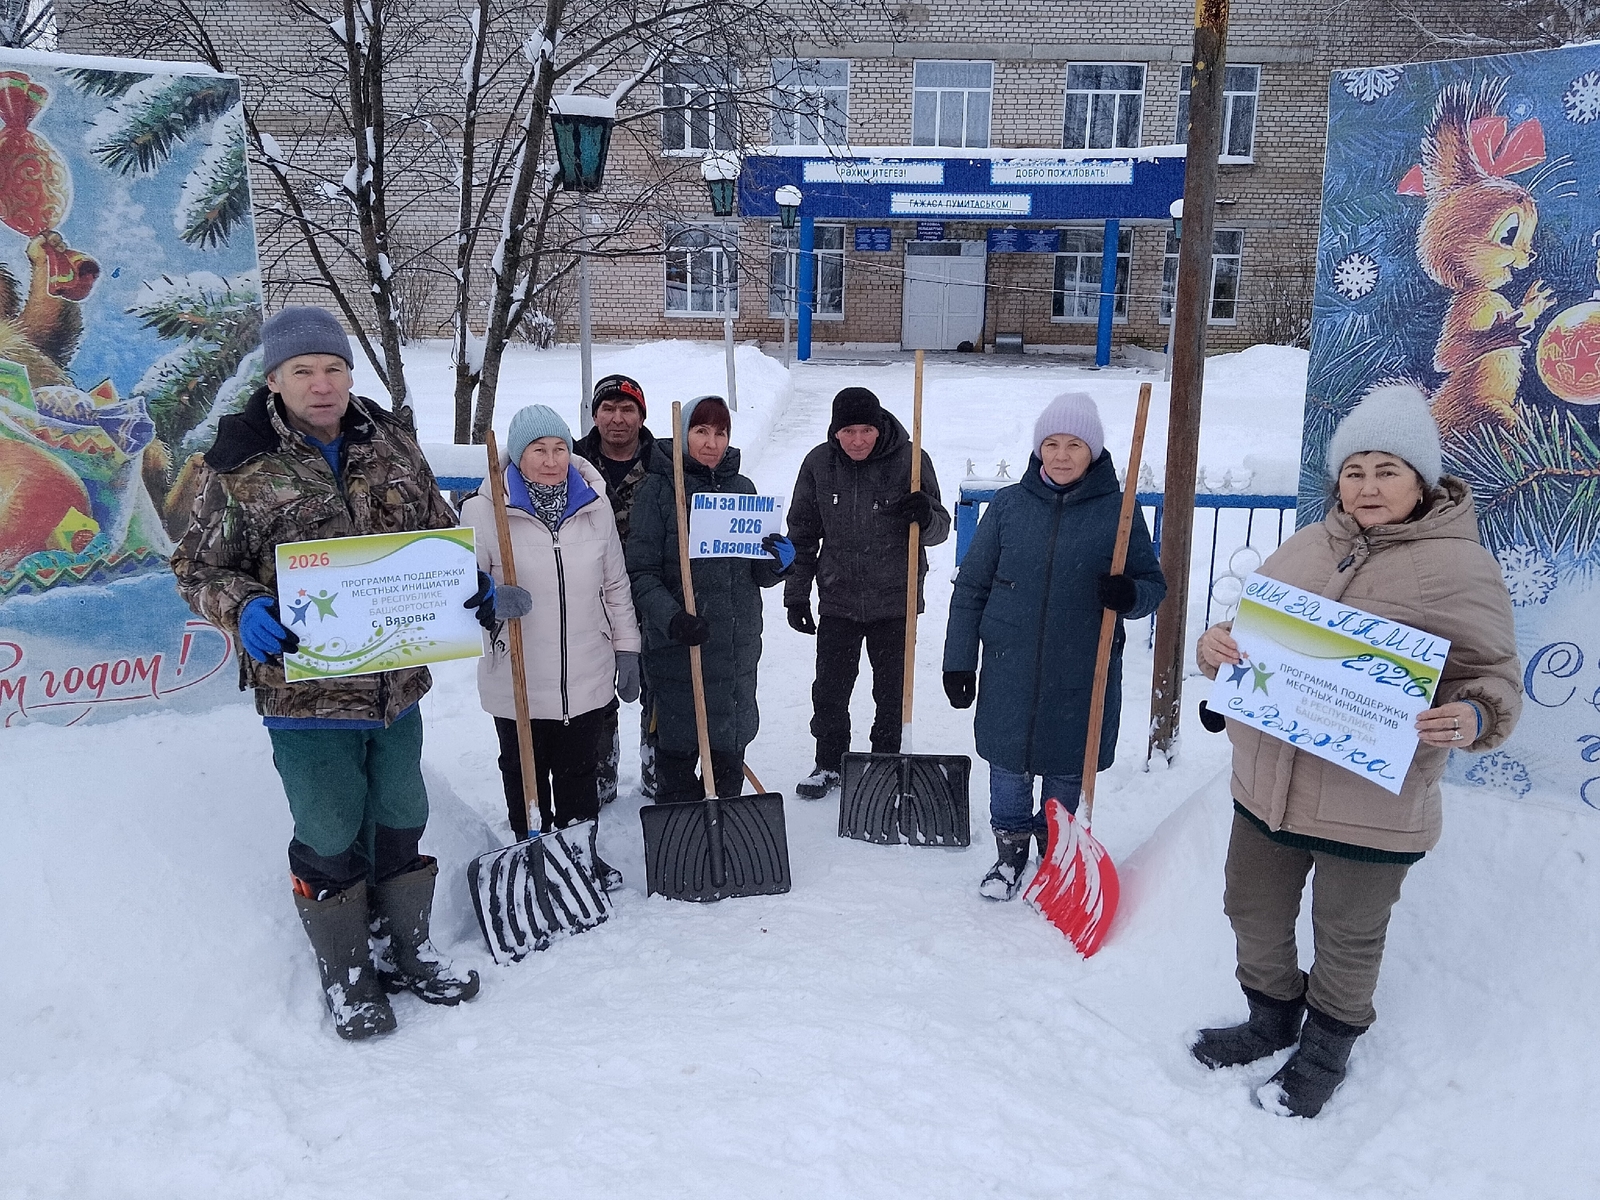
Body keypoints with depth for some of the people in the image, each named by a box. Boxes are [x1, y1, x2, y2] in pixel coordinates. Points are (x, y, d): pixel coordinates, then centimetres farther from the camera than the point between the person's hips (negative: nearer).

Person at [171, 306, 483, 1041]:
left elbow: (438, 532, 12)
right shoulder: (240, 467, -9)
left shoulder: (391, 445, 3)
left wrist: (472, 585, -7)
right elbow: (200, 566, -3)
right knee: (330, 838, 9)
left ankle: (407, 949, 38)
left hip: (397, 682, 4)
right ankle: (345, 975, 30)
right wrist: (243, 609, -23)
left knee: (401, 822, 18)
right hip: (307, 693, -4)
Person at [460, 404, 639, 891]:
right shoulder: (484, 509, -9)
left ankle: (584, 854, 37)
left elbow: (616, 585, 10)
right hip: (518, 682, -2)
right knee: (525, 777, 14)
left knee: (580, 774, 18)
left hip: (586, 680, 3)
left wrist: (626, 648, 9)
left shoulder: (594, 505, 2)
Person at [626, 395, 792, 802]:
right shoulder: (658, 490, -4)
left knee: (730, 746, 14)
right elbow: (641, 573, -8)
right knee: (678, 745, 2)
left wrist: (778, 561, -9)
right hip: (677, 644, -4)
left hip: (738, 644, 4)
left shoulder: (742, 488, 9)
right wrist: (672, 617, -24)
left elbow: (759, 574, 14)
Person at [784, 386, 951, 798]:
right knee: (829, 690, 8)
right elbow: (802, 533, 5)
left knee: (892, 691, 11)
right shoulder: (819, 463, -5)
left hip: (895, 598, -1)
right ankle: (828, 763, 28)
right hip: (837, 599, 1)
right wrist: (797, 593, 4)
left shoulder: (911, 460, -10)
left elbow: (940, 529, -5)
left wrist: (926, 517, -28)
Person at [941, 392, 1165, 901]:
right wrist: (959, 661, 1)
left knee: (1067, 768, 13)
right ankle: (1011, 849, 36)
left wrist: (1129, 595, -21)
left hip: (1083, 674, -1)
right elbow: (971, 587, 3)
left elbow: (1154, 585, 3)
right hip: (1010, 669, 1)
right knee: (1008, 764, 13)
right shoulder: (1008, 505, -1)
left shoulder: (1119, 511, -4)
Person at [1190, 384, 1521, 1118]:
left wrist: (1474, 719, -28)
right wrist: (1215, 647, -11)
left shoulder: (1460, 567, -12)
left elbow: (1494, 675, -6)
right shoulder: (1304, 549, 4)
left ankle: (1326, 1049, 43)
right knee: (1253, 913, 21)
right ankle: (1271, 1018, 48)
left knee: (1347, 939, 16)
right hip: (1268, 783, 5)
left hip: (1373, 804, -5)